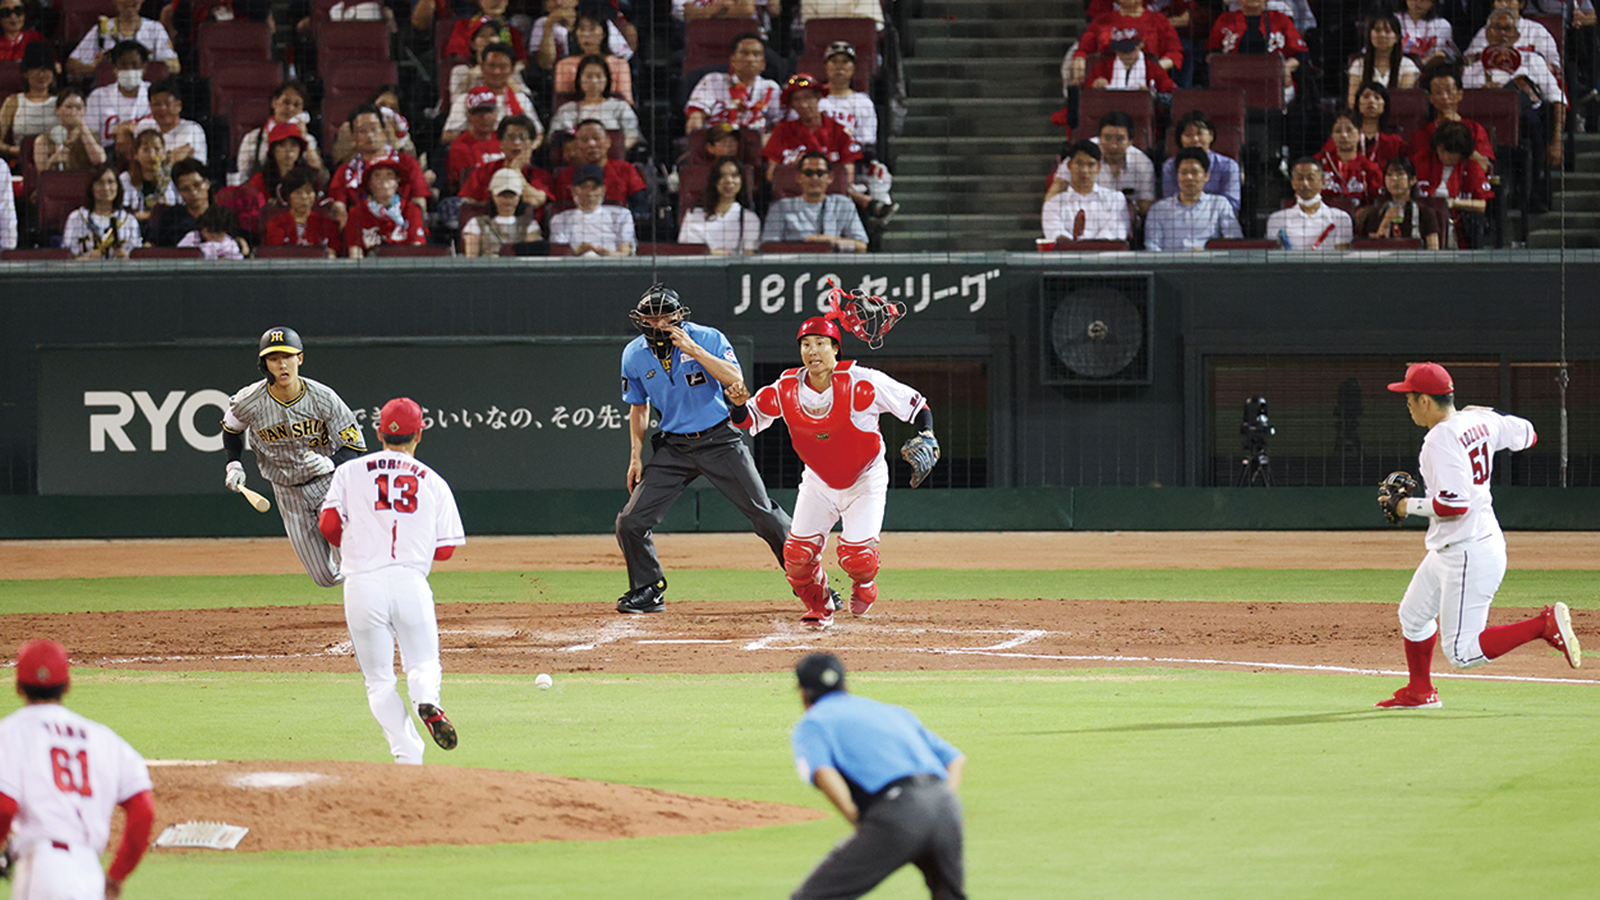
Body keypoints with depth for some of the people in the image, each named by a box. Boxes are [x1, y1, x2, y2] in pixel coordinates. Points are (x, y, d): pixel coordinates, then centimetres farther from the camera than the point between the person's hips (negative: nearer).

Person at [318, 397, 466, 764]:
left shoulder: (350, 472, 9)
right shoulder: (433, 482, 12)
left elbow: (328, 526, 1)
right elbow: (445, 548, 10)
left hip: (363, 583, 0)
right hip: (411, 581, 1)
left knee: (379, 679, 7)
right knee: (423, 664, 14)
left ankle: (408, 756, -9)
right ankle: (427, 702, -22)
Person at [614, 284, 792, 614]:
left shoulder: (708, 338, -11)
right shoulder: (634, 355, 0)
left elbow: (735, 379, -25)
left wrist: (693, 349, -28)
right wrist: (636, 456, 9)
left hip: (719, 440, -3)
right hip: (674, 447, 3)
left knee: (765, 517, -4)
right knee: (630, 523, -7)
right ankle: (648, 590, 13)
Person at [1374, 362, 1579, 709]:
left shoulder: (1441, 439, -23)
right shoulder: (1481, 422, 4)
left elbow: (1455, 504, -29)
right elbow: (1527, 434, 21)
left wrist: (1408, 506, -15)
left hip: (1471, 555, -10)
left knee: (1462, 653, -7)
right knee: (1413, 616, 25)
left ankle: (1546, 625, -10)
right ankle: (1419, 693, 42)